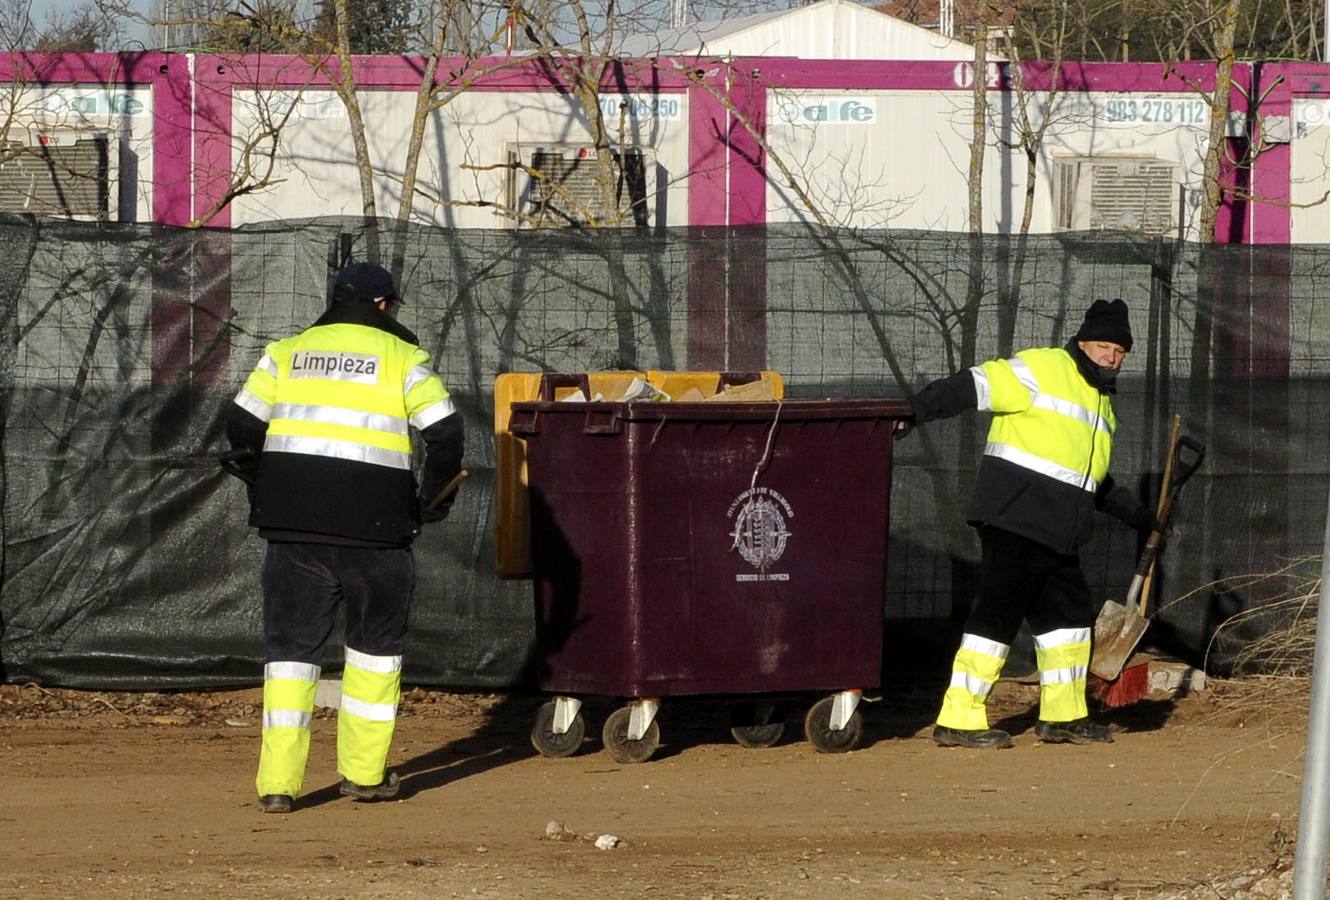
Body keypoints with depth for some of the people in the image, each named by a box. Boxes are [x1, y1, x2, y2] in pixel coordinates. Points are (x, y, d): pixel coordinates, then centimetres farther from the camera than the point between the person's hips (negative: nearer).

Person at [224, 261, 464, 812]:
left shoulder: (286, 352, 11)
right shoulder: (401, 358, 3)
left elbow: (241, 426, 7)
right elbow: (445, 433, -4)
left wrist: (264, 492, 18)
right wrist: (432, 503, 8)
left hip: (291, 519, 2)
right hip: (374, 521, -2)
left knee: (290, 646, 6)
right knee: (376, 643, 15)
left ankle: (278, 781, -4)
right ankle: (363, 772, 17)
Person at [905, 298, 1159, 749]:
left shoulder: (1101, 399, 23)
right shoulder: (1042, 369, -6)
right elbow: (974, 386, -15)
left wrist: (1136, 514, 36)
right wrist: (916, 410, -26)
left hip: (1058, 533, 9)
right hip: (1015, 519, -9)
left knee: (1070, 614, 12)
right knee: (998, 613, -10)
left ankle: (1063, 716, 24)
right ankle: (958, 720, -8)